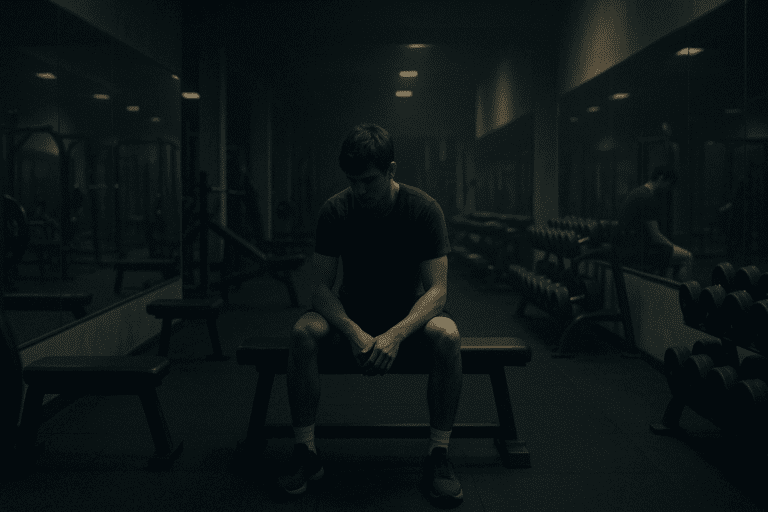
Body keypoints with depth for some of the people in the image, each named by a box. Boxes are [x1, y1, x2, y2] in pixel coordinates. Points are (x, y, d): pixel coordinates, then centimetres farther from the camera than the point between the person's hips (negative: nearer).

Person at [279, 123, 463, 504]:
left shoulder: (424, 209, -16)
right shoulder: (335, 210, -12)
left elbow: (437, 288, -20)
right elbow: (321, 287, -13)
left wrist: (397, 334, -39)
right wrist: (354, 332, -33)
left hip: (408, 314, -1)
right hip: (351, 314, 1)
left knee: (446, 335, -34)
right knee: (303, 332, -30)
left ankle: (438, 455, -18)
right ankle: (305, 452, -15)